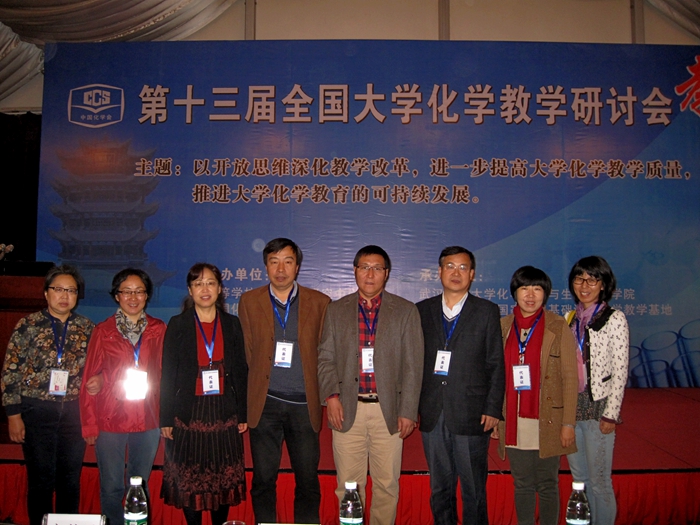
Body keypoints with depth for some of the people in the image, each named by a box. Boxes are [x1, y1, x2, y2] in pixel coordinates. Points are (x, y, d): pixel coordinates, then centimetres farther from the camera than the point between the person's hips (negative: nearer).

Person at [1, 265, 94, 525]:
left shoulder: (87, 328, 5)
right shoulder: (28, 325, -2)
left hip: (74, 412, 2)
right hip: (37, 411, -2)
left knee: (71, 479, 9)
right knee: (41, 479, 3)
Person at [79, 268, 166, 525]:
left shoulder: (158, 329, 5)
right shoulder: (103, 330, 1)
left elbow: (162, 373, 7)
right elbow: (89, 380, 3)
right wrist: (89, 424, -2)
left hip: (147, 420, 1)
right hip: (110, 420, -1)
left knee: (140, 487, 12)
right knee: (112, 488, 6)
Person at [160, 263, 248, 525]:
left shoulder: (232, 324, 7)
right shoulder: (177, 325, 3)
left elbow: (241, 371, 8)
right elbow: (168, 375, 2)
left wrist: (243, 414, 2)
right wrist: (166, 419, -3)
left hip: (224, 413, 1)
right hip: (188, 414, -1)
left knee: (224, 480, 6)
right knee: (188, 481, 4)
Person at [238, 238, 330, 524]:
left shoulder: (320, 303, 4)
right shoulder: (249, 302, 6)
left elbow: (324, 353, 7)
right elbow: (246, 352, 9)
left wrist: (324, 396, 2)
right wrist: (260, 383, 6)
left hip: (304, 404, 0)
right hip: (265, 403, 0)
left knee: (308, 481, 6)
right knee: (263, 479, 8)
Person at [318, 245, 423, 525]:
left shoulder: (406, 311, 4)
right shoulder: (336, 310, 9)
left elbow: (412, 365, 1)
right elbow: (325, 357, 8)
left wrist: (408, 411, -4)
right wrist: (331, 396, -6)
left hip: (388, 410, -1)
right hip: (347, 409, 1)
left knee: (387, 484, 7)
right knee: (348, 484, 7)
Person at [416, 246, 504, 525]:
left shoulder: (487, 311, 3)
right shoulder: (422, 311, 8)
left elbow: (496, 364, 0)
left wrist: (493, 409, -6)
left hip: (471, 416, -2)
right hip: (432, 415, 2)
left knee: (474, 489, 6)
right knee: (440, 488, 13)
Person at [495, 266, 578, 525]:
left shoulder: (558, 326, -3)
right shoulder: (503, 326, 6)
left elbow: (570, 377, -4)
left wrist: (568, 423, -8)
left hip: (547, 422, -3)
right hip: (514, 422, 3)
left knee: (547, 485, 7)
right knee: (522, 484, 12)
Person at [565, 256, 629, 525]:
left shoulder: (614, 318, -6)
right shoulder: (571, 318, 10)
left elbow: (620, 371, -8)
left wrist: (611, 414, -12)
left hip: (598, 406, -5)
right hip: (570, 404, 6)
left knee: (599, 480, 1)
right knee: (579, 477, 15)